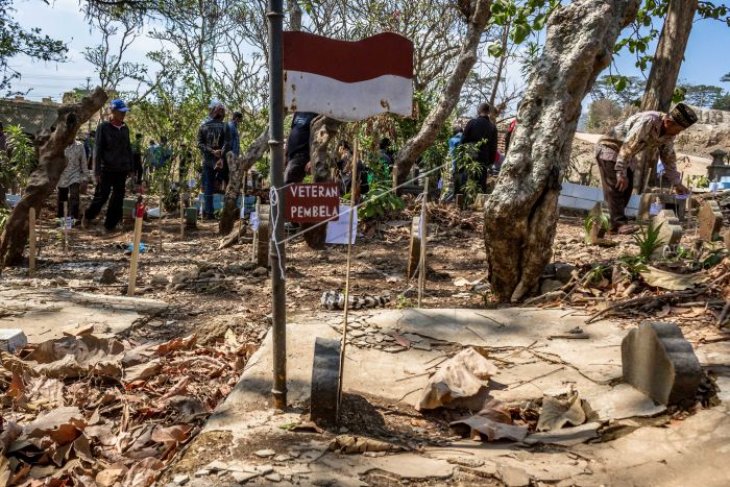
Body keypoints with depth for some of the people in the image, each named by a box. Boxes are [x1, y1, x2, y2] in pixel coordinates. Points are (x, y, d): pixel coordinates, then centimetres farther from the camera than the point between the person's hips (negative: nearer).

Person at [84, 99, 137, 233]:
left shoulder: (125, 128, 11)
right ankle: (88, 218, 21)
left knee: (118, 198, 5)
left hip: (122, 170, 5)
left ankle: (110, 224, 14)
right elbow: (98, 150, -7)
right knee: (102, 196, -1)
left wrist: (132, 168, 13)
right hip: (107, 169, -5)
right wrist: (97, 171, -11)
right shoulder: (103, 127, -5)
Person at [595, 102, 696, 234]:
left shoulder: (668, 134, -3)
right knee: (616, 186, -18)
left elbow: (669, 158, 8)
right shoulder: (647, 121, -31)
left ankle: (615, 220, 10)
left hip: (626, 156, 9)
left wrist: (677, 183, 8)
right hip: (609, 147, -9)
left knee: (626, 188, 3)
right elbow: (627, 146, -32)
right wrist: (621, 173, -32)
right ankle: (619, 223, -22)